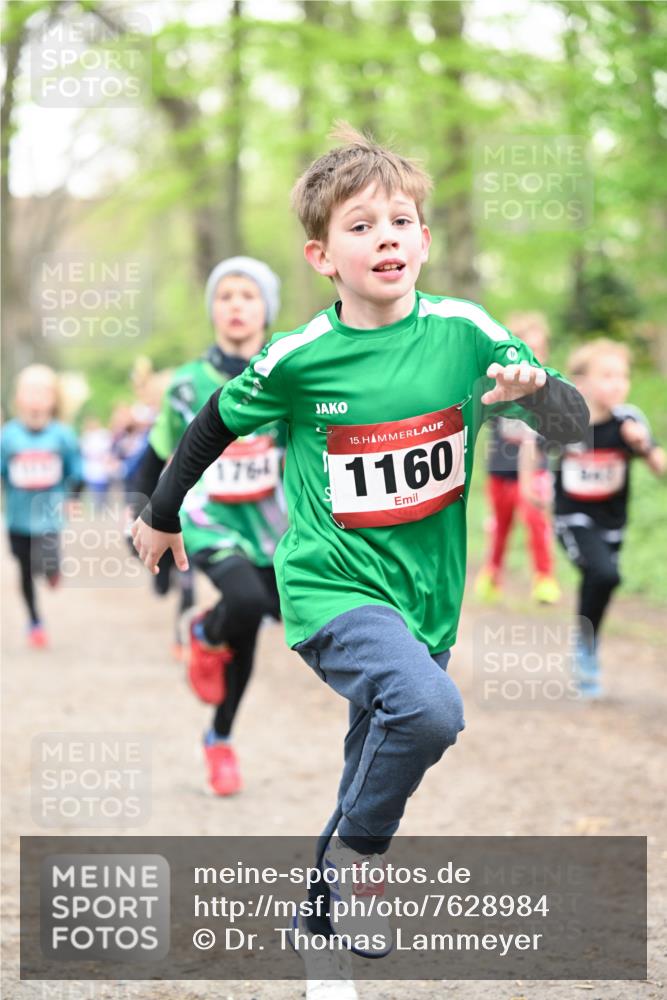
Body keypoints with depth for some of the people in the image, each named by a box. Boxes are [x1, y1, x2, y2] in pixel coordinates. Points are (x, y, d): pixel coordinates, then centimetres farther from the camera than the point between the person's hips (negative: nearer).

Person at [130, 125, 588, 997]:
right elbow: (217, 424, 7)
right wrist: (161, 515, 18)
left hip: (426, 596, 4)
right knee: (428, 707, -30)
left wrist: (533, 389, -27)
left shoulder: (463, 332, -7)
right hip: (334, 588, -4)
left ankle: (324, 912, 39)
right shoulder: (299, 359, -11)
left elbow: (575, 424, -4)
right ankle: (357, 851, -5)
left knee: (383, 770, 15)